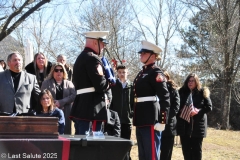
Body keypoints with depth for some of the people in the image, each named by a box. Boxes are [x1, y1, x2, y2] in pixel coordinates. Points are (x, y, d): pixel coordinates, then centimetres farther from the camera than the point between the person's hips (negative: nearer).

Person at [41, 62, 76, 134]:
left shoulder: (69, 83, 15)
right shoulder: (46, 83, 13)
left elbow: (74, 95, -1)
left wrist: (61, 102, -13)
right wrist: (54, 104, -13)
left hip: (65, 113, 2)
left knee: (66, 133, -1)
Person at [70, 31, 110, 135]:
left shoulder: (80, 58, 19)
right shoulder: (93, 58, -12)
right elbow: (100, 84, -21)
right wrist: (109, 83, 1)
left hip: (80, 106, 10)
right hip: (92, 108, -10)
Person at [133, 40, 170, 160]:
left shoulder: (156, 73, -8)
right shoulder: (141, 73, 18)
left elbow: (165, 98, -15)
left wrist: (162, 121, -19)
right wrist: (136, 118, 18)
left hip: (151, 120, -9)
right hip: (141, 120, 9)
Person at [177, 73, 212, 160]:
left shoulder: (202, 92, 1)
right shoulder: (181, 92, 6)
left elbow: (209, 107, -2)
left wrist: (198, 111, -16)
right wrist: (180, 111, -12)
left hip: (198, 125, -2)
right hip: (184, 125, 2)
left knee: (196, 149, 3)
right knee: (186, 148, 7)